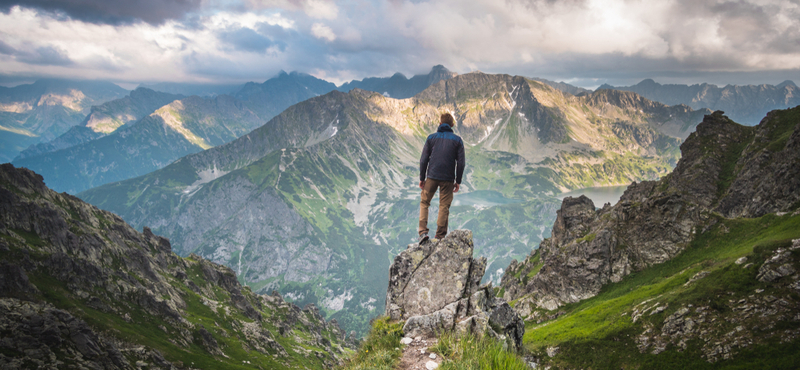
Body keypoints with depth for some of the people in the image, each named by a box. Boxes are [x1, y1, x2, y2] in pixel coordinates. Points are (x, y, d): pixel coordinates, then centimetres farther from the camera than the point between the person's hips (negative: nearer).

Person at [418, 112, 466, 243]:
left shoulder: (431, 138, 3)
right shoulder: (457, 140, 4)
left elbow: (424, 160, 1)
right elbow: (461, 163, 1)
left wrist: (422, 178, 8)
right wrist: (458, 181, 8)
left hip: (432, 176, 0)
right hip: (448, 178, 0)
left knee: (424, 203, 12)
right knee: (444, 206, 7)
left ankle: (423, 231, -2)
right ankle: (440, 236, 7)